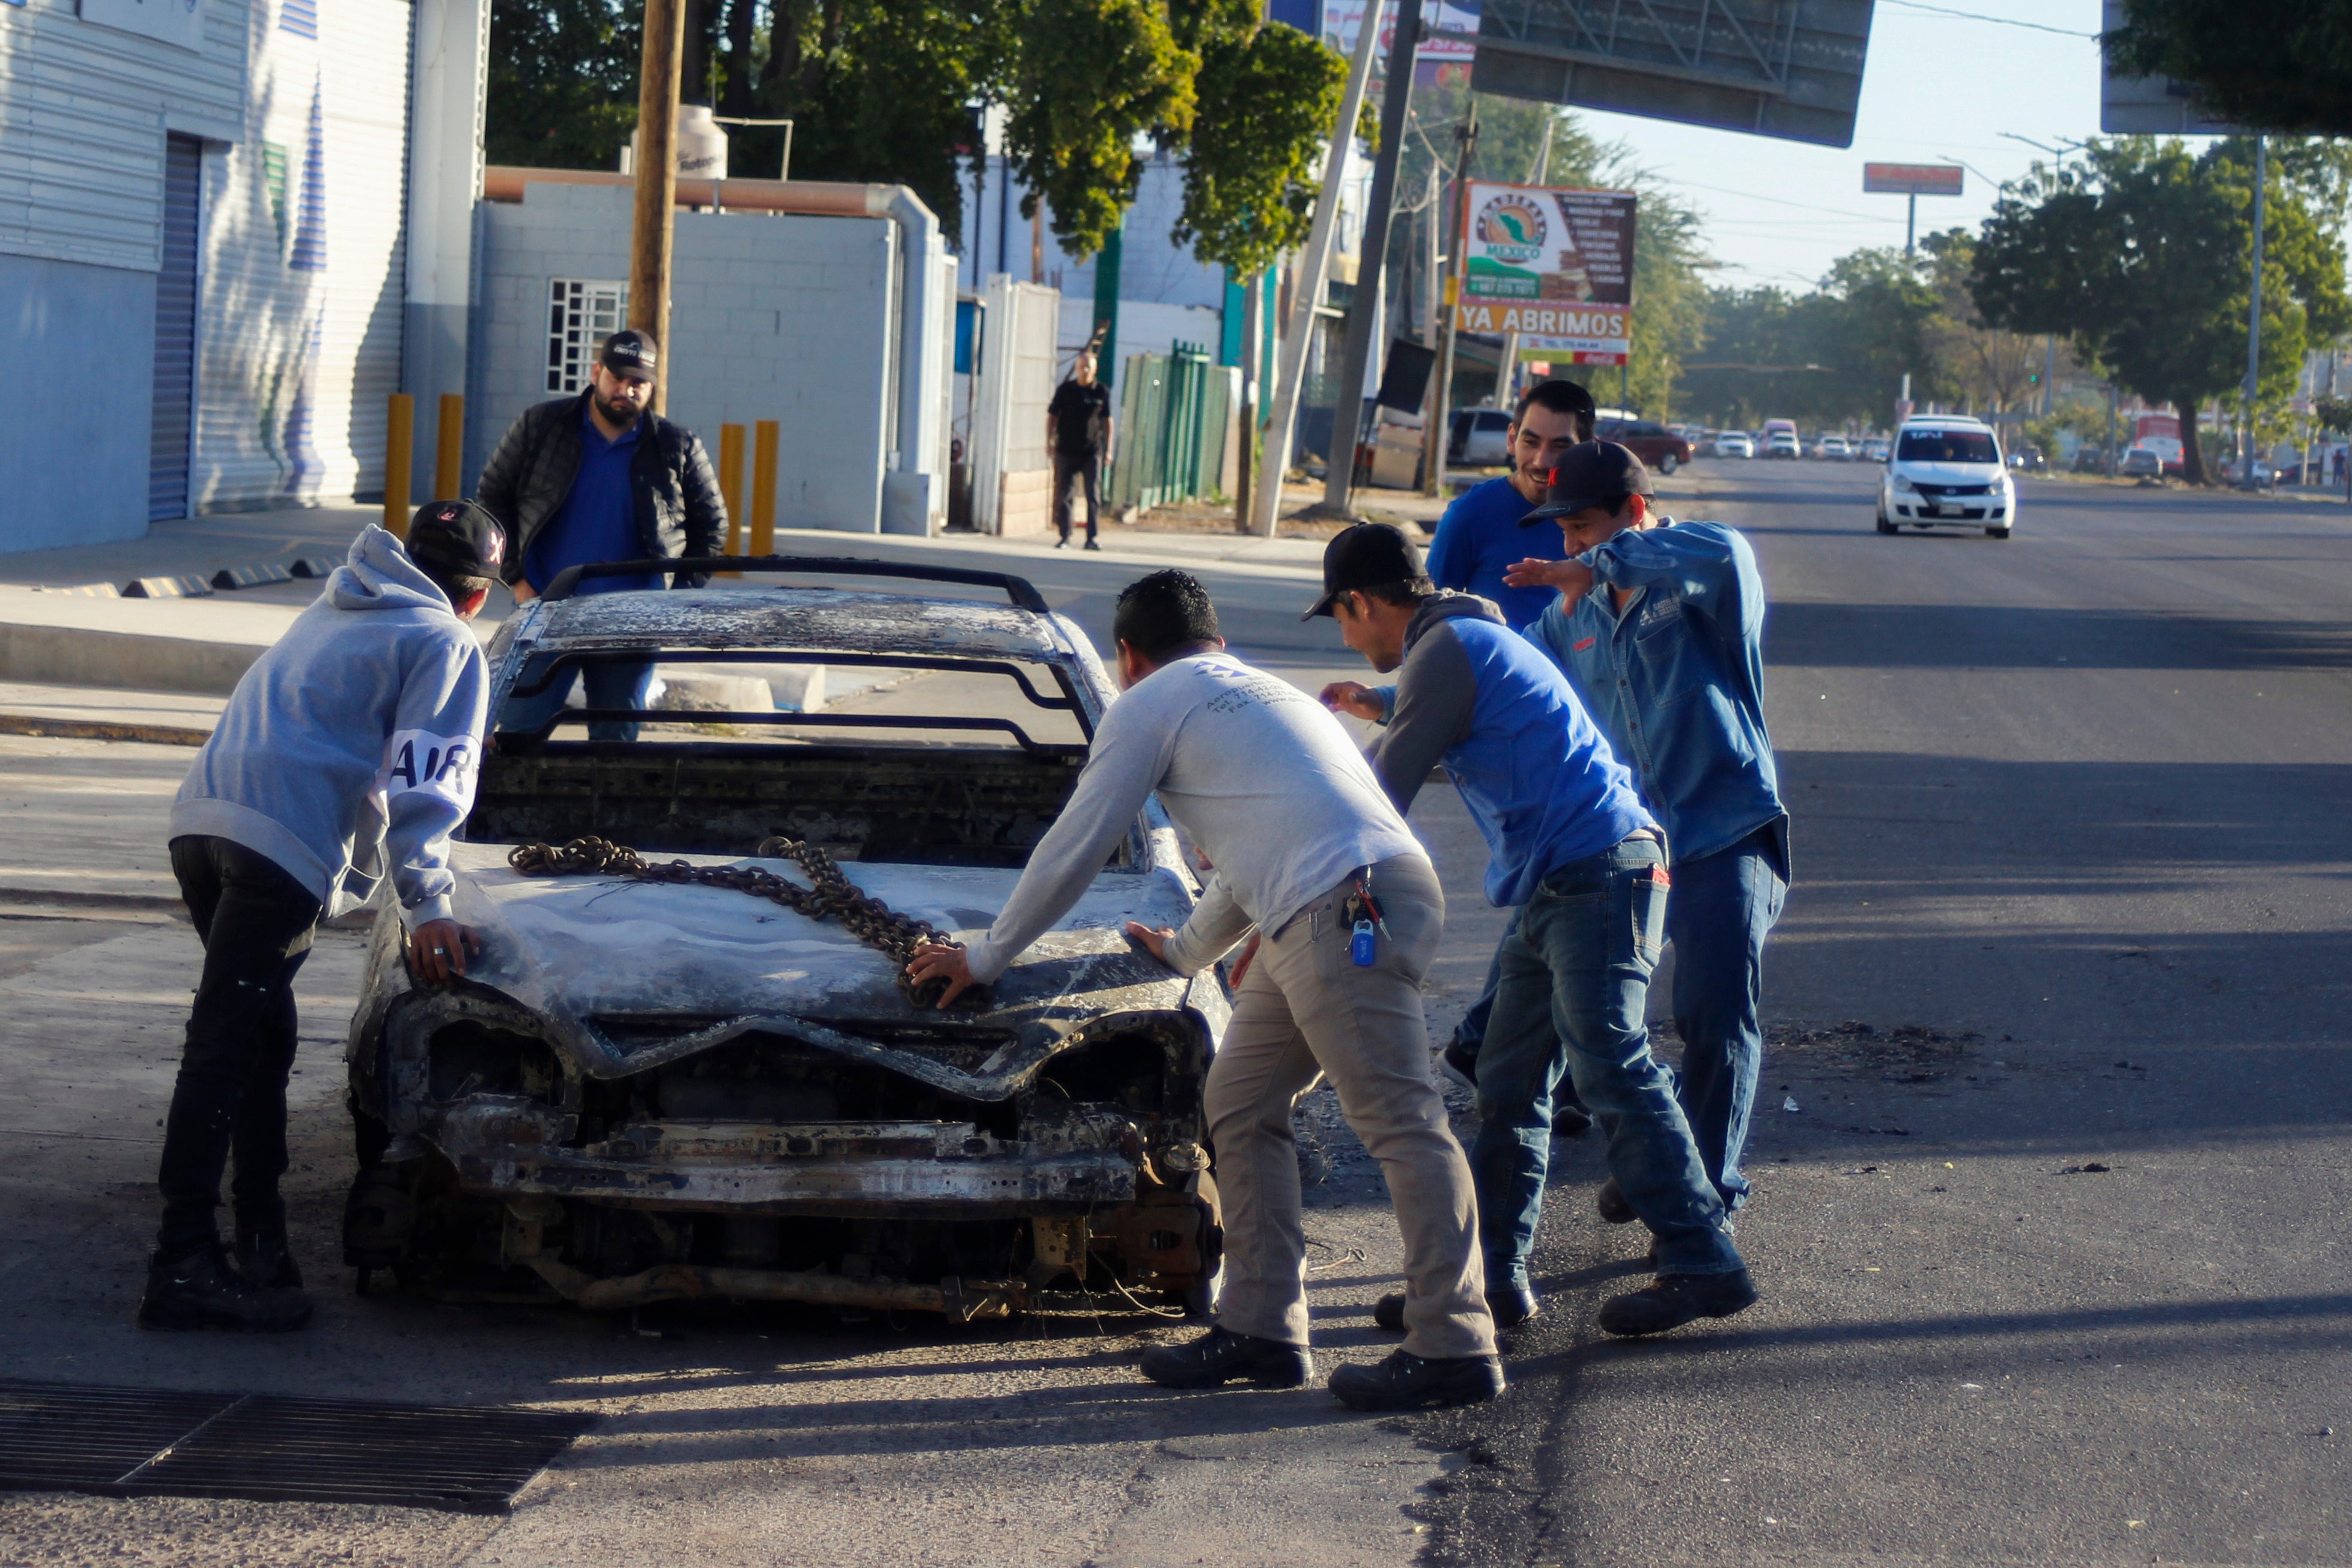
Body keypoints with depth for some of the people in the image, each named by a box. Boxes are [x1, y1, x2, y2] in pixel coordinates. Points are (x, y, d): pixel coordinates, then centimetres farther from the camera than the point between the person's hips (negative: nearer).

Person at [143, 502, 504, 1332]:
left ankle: (262, 1242, 22)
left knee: (258, 1038, 17)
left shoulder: (335, 611, 32)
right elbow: (420, 781, -5)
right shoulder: (447, 645, 7)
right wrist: (426, 904, -9)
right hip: (285, 842, -8)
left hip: (203, 822, 8)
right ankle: (184, 1270, -16)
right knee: (226, 1045, -13)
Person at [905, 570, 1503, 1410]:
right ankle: (1262, 1327, 16)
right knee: (1241, 1104, 15)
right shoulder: (1262, 695, 33)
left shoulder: (1150, 705, 8)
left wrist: (986, 956, 24)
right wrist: (1187, 949, 60)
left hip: (1347, 914, -9)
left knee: (1401, 1123, -11)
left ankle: (1455, 1348, -13)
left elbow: (1073, 850, 11)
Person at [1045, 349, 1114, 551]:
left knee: (1094, 496, -6)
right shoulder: (1065, 390, 1)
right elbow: (1052, 416, 6)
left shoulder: (1102, 392, 4)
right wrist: (1049, 443, 0)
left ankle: (1091, 538, -2)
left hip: (1092, 452, 0)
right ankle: (1065, 538, 8)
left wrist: (1108, 449, 10)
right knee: (1063, 496, 2)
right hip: (1066, 451, 0)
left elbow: (1107, 420, 11)